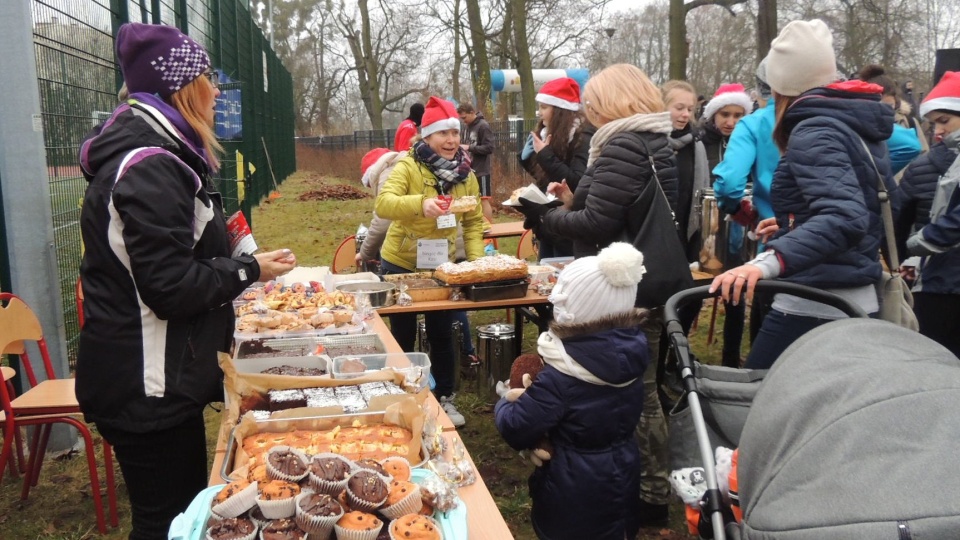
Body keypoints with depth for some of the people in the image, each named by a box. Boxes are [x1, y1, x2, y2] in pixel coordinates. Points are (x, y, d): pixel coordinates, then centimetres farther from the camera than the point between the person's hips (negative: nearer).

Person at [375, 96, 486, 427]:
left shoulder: (465, 174, -2)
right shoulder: (408, 167, -17)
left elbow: (473, 221, 3)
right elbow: (383, 204, -31)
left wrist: (476, 259, -10)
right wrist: (420, 204, -48)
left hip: (441, 266, 4)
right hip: (401, 264, -3)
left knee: (441, 334, 12)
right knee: (403, 334, 10)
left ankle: (445, 398, 28)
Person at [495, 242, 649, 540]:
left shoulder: (561, 376, -29)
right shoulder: (631, 348, -11)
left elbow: (515, 431, -21)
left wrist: (507, 402, 0)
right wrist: (534, 396, 8)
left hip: (575, 490, -5)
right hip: (621, 475, 6)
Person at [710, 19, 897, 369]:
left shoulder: (813, 130, -14)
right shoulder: (859, 125, 13)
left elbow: (844, 217, -29)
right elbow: (886, 212, 22)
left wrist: (770, 262, -42)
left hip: (813, 307, -10)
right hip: (859, 303, 10)